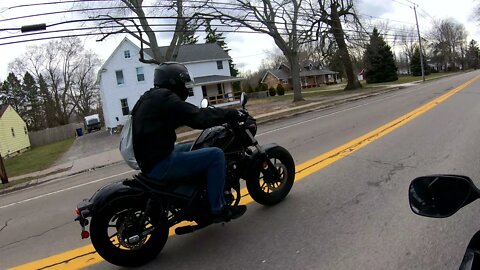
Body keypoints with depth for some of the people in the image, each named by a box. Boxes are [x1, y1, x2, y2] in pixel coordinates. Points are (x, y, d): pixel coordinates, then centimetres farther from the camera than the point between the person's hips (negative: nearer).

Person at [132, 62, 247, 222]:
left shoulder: (150, 98, 15)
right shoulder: (165, 98, -15)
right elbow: (199, 119, -23)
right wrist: (231, 114, -14)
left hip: (149, 159, 11)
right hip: (161, 164, -11)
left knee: (195, 147, 27)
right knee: (215, 155, -13)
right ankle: (218, 209, -4)